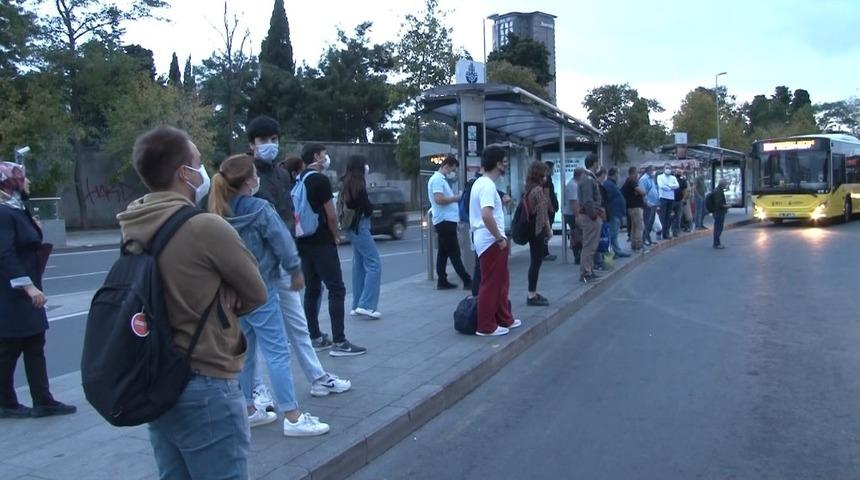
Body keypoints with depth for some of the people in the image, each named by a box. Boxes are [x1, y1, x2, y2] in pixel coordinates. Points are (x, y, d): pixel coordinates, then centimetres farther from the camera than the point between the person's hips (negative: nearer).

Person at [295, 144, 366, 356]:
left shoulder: (299, 180, 11)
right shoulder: (320, 180, -12)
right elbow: (331, 215, -13)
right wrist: (336, 235, 1)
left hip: (304, 242, 8)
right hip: (322, 242, -8)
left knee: (312, 289, 12)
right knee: (336, 289, -6)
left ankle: (315, 338, 16)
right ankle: (339, 342, -8)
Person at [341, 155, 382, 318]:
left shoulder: (347, 183, 10)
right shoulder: (359, 184, -16)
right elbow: (367, 209, -14)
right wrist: (369, 208, 5)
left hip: (352, 227, 10)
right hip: (360, 227, -10)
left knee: (359, 265, 13)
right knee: (374, 264, -8)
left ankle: (357, 305, 16)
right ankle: (366, 305, -13)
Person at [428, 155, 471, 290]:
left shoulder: (441, 179, 21)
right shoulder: (437, 179, -12)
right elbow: (439, 199, -23)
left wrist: (454, 197, 11)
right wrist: (455, 198, -11)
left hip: (445, 221, 10)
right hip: (445, 221, -10)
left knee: (443, 252, 10)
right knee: (454, 253, -8)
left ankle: (442, 281, 13)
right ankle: (467, 281, -6)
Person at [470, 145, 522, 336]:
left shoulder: (481, 182, 13)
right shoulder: (488, 185, -20)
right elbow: (486, 215, -32)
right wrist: (500, 238, -23)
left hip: (489, 240, 11)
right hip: (490, 241, -11)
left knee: (501, 282, 19)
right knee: (490, 284, -2)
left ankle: (504, 319, 29)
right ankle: (486, 326, 5)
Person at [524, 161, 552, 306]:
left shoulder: (529, 189, 11)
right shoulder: (538, 190, -15)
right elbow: (543, 213, -16)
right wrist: (549, 229, -5)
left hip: (532, 229, 9)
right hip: (538, 229, -9)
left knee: (535, 261, 14)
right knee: (536, 262, -4)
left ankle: (532, 294, 20)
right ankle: (532, 296, -1)